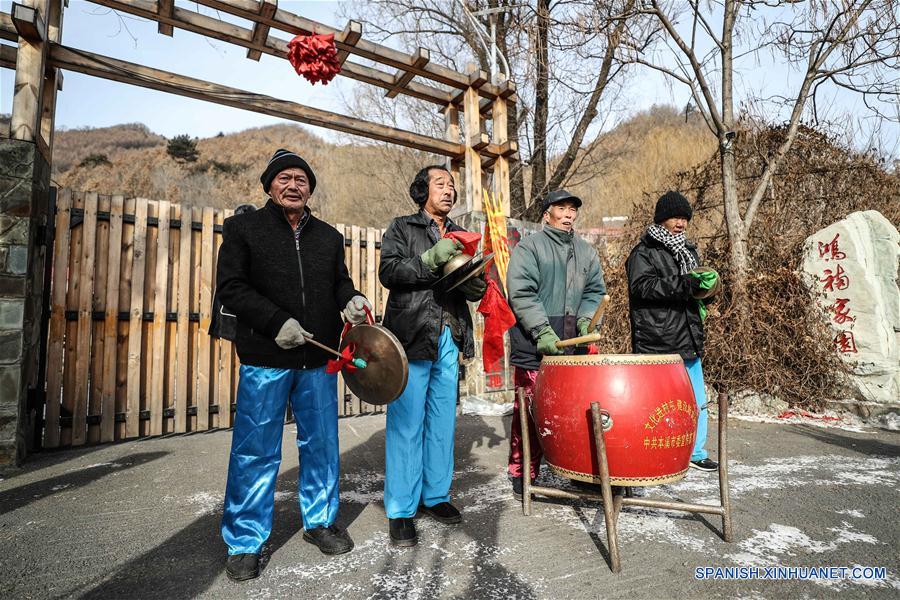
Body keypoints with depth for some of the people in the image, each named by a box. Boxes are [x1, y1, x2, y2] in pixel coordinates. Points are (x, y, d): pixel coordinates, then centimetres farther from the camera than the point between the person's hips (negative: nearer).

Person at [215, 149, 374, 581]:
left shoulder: (329, 237, 14)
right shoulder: (243, 229, 3)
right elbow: (231, 287, -5)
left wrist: (351, 299, -5)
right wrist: (277, 322, -17)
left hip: (319, 359, 4)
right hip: (265, 358, -3)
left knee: (322, 446, 13)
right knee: (256, 453, 4)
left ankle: (319, 521, 32)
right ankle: (244, 543, 21)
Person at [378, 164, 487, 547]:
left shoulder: (459, 236, 19)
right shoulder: (401, 228, 6)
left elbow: (477, 292, 15)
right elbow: (388, 272, -10)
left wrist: (472, 277, -8)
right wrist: (431, 259, -19)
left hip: (448, 340, 5)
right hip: (412, 338, -5)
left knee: (443, 422, 11)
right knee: (407, 425, -3)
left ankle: (435, 494, 26)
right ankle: (401, 510, 9)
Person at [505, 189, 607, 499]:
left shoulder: (586, 251, 19)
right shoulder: (528, 247, 0)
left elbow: (595, 291, 19)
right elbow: (521, 293, -10)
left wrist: (585, 319, -1)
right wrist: (543, 331, -18)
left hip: (574, 346, 5)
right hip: (535, 347, -5)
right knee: (529, 413, -1)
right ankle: (521, 476, 13)